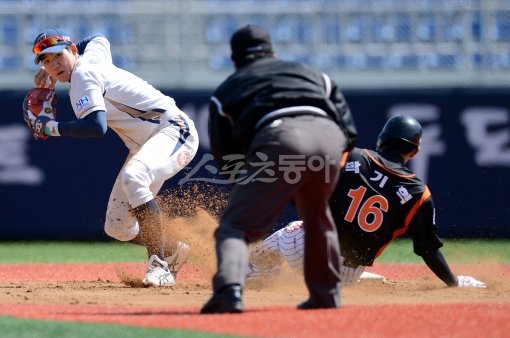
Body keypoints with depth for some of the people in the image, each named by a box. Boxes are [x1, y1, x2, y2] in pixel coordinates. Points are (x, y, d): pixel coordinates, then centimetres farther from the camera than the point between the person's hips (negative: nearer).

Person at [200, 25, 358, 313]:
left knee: (235, 225, 0)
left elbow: (226, 160, 23)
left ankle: (229, 290, -25)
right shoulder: (312, 74, 37)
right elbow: (349, 132, 26)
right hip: (329, 138, 4)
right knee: (317, 217, 30)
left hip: (278, 139, -4)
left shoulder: (226, 90, 30)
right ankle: (326, 294, 33)